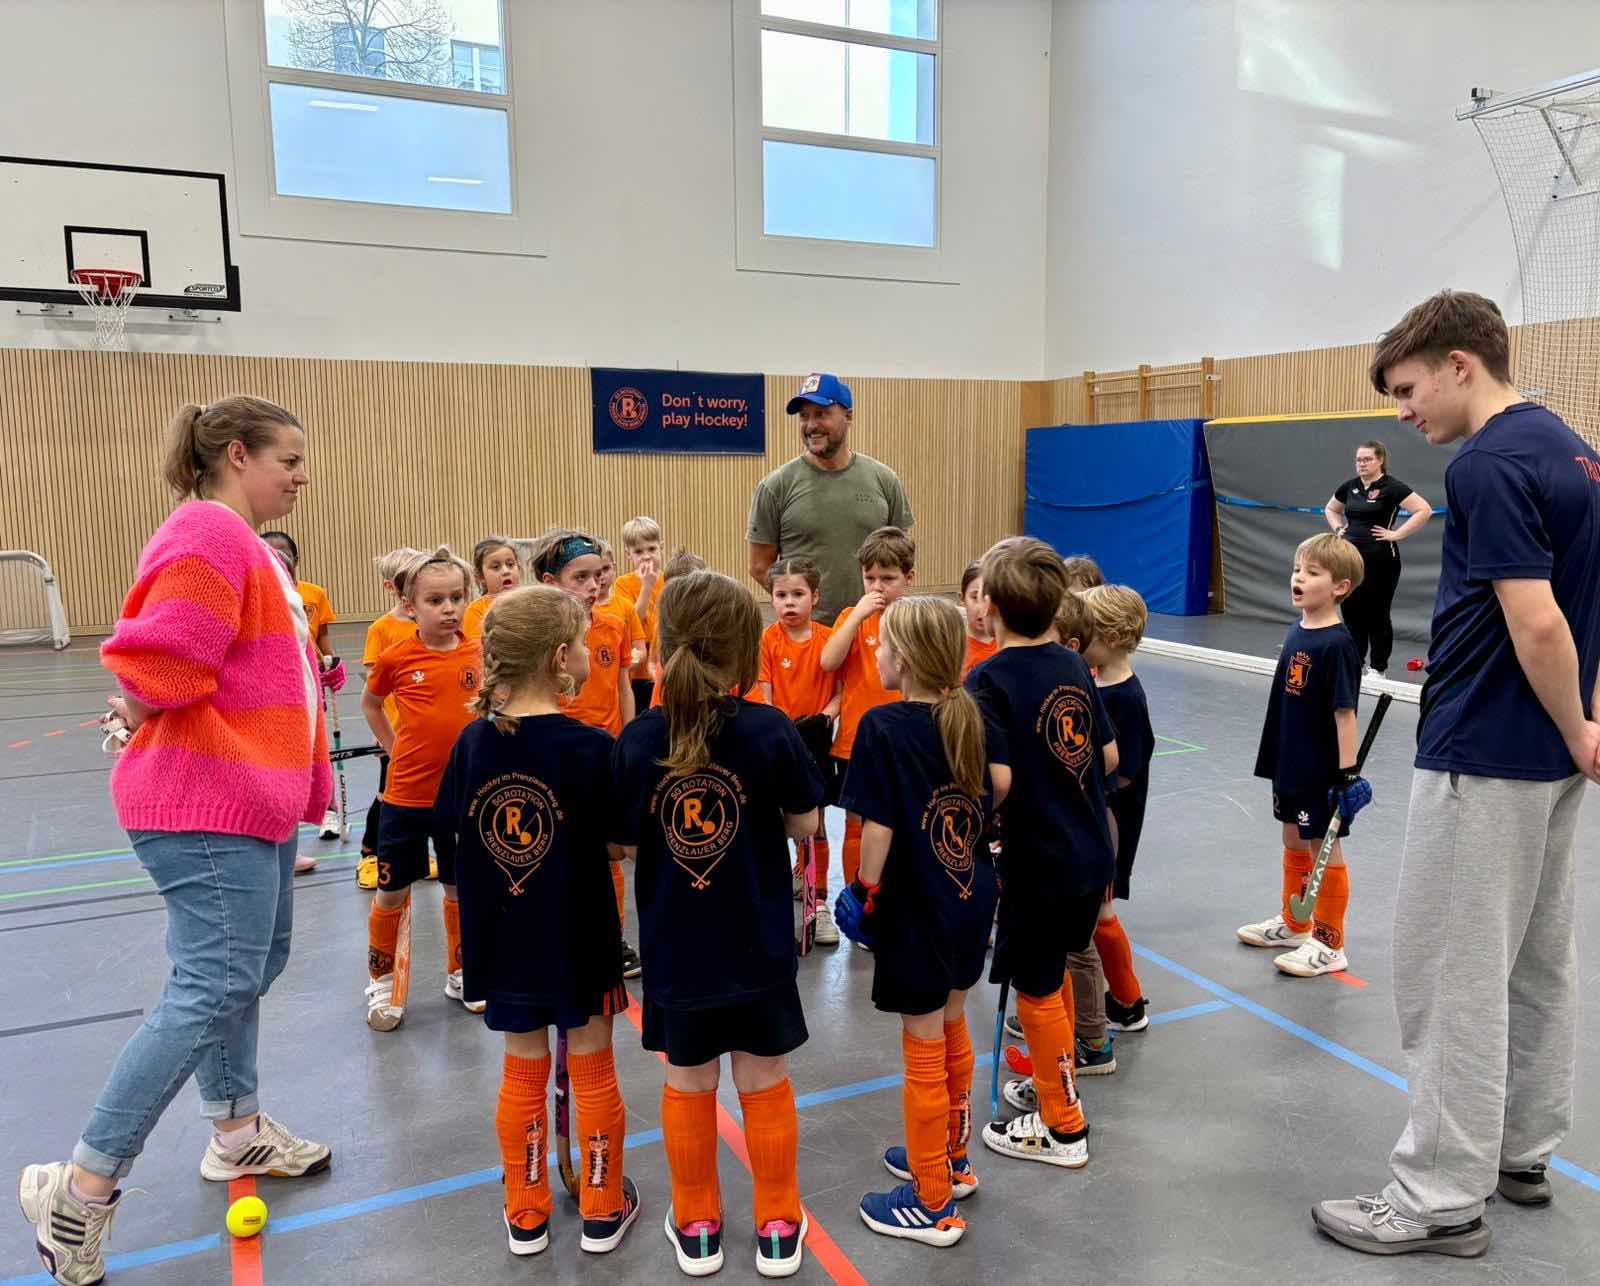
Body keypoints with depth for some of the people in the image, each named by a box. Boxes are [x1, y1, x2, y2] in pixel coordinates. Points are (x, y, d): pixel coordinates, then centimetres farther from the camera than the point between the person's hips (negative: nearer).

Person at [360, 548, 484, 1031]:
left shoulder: (477, 653, -4)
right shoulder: (397, 657, -10)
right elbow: (370, 704, 10)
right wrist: (394, 749, 3)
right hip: (406, 795, -2)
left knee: (459, 887, 15)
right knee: (393, 890, 9)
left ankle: (460, 973, 32)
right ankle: (383, 980, 28)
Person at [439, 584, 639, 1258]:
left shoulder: (474, 740, -7)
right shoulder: (590, 746, -20)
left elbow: (459, 827, 5)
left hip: (503, 942, 4)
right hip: (579, 942, -4)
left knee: (523, 1075, 19)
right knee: (592, 1073, 15)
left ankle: (525, 1216, 33)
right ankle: (602, 1210, 30)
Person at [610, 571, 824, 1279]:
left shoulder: (639, 738, -13)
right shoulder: (771, 730, -17)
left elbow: (625, 843, -4)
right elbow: (805, 824, -5)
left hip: (674, 950, 1)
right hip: (759, 946, -1)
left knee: (687, 1086, 19)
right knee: (765, 1085, 17)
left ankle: (696, 1227, 35)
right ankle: (778, 1229, 32)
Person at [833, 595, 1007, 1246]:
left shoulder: (882, 727, -21)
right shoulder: (971, 715, -3)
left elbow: (878, 827, -21)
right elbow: (1001, 783, 2)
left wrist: (865, 889, -8)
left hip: (915, 909, -7)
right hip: (970, 899, 7)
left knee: (924, 1050, 7)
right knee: (952, 1028, 24)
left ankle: (933, 1205, 23)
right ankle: (952, 1159, 43)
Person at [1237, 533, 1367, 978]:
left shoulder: (1337, 644, -19)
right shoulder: (1296, 632, 4)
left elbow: (1344, 712, -20)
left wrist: (1348, 773, -19)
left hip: (1322, 771, -8)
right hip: (1290, 764, 8)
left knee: (1325, 850, 5)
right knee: (1294, 841, 20)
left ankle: (1329, 944, 19)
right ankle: (1293, 924, 37)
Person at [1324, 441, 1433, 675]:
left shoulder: (1391, 487, -10)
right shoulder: (1349, 487, 9)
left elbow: (1424, 510, -17)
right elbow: (1330, 509, 28)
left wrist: (1397, 534, -16)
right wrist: (1338, 528, 11)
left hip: (1380, 560, -6)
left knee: (1377, 614, 2)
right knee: (1351, 612, 10)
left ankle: (1378, 668, 12)